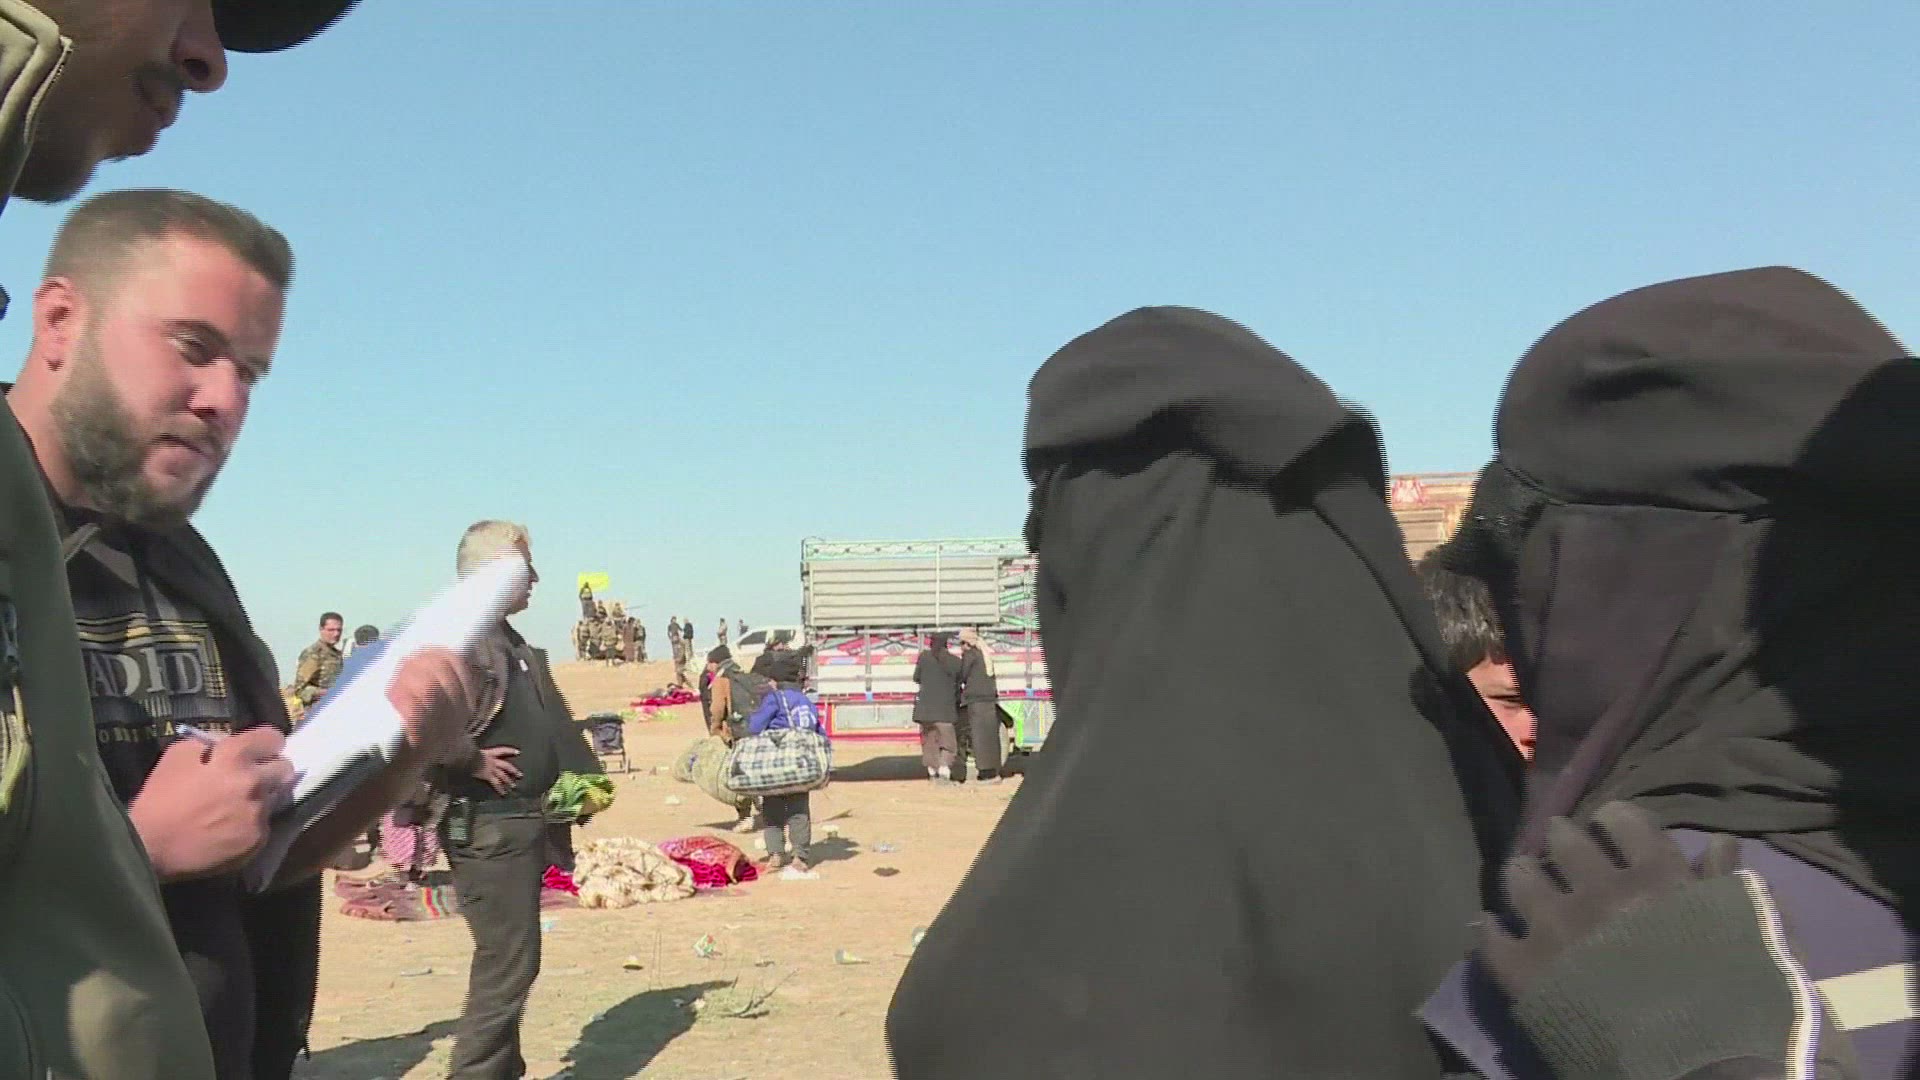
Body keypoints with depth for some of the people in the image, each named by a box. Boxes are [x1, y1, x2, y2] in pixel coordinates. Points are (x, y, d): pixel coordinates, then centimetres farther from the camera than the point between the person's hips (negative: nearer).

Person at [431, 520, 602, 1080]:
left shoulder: (516, 647, 16)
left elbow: (553, 727, 26)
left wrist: (582, 779, 14)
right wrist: (471, 762, -22)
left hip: (524, 821, 10)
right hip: (488, 826, -10)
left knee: (509, 959, 18)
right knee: (508, 962, -7)